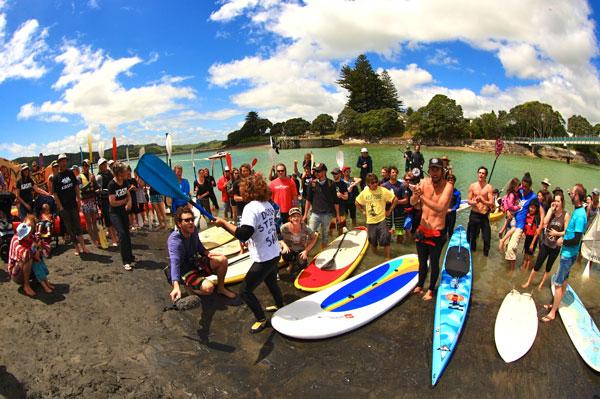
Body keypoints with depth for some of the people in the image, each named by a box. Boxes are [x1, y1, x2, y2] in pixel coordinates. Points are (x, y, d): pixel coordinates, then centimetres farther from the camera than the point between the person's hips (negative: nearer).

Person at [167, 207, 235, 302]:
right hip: (184, 271, -7)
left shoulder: (193, 230, -9)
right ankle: (188, 287, 4)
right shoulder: (174, 241, -33)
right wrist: (176, 287, -57)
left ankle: (221, 288, 16)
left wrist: (207, 253, -2)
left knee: (223, 260, -4)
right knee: (208, 288, -27)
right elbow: (174, 263, -46)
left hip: (195, 261, 8)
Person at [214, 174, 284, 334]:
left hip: (264, 259, -9)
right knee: (271, 281, 32)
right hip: (275, 254, 9)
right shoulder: (268, 205, 3)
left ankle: (261, 319, 18)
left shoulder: (251, 207, -21)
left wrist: (223, 222, -22)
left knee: (245, 290, 5)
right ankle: (280, 305, 52)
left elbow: (243, 234, -31)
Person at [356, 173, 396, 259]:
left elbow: (395, 199, -5)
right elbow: (357, 203, 15)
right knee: (373, 241, 17)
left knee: (385, 241, -9)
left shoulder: (383, 190, -10)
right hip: (370, 221, 3)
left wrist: (390, 211, -6)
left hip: (382, 220, -3)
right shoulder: (364, 192, -1)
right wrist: (363, 211, 7)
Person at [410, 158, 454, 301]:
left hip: (437, 233, -4)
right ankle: (420, 285, 39)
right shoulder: (424, 182, -3)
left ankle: (431, 289, 31)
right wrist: (415, 194, -29)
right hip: (422, 230, 4)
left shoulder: (448, 185, -16)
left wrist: (422, 196, -32)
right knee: (422, 261, 20)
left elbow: (440, 207, -29)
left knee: (434, 262, 11)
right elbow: (412, 203, -8)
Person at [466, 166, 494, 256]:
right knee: (472, 236, 14)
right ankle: (472, 251, 33)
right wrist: (474, 202, -16)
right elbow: (469, 201, 5)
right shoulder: (472, 186, 3)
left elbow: (491, 203, -6)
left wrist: (482, 200, -23)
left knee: (486, 237, -1)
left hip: (484, 215, -2)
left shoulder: (489, 187, -5)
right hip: (474, 214, 2)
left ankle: (486, 254, 17)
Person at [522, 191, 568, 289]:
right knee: (537, 264, 6)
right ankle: (529, 282, 21)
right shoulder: (551, 211, -5)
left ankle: (541, 284, 33)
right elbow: (544, 224, -19)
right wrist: (551, 210, -19)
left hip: (556, 246, -1)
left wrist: (557, 233, -24)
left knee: (548, 266, 17)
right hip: (545, 243, 1)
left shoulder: (566, 215, -11)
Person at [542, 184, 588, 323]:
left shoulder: (580, 215, -24)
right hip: (568, 252, 9)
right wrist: (563, 237, 4)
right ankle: (555, 304, 34)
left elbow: (577, 239, -26)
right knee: (563, 280, 20)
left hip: (569, 254, -9)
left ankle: (552, 313, 7)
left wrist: (563, 241, -13)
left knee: (558, 283, -2)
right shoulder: (577, 211, 4)